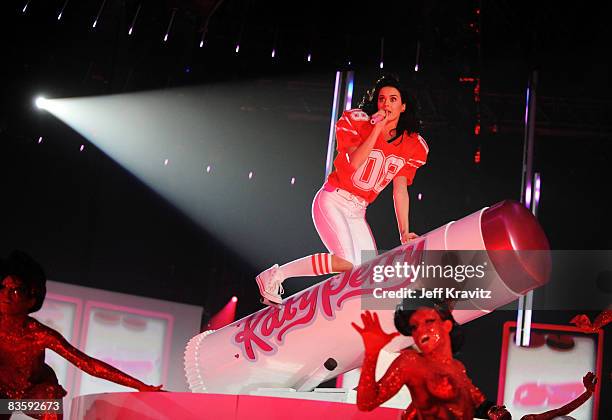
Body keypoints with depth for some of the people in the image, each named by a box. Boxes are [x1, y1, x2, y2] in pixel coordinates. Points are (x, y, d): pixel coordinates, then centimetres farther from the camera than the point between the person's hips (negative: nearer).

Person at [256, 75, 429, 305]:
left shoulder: (412, 145, 4)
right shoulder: (359, 122, -7)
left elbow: (400, 190, 4)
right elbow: (354, 163, -21)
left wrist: (404, 232, -2)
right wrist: (377, 129, -20)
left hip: (357, 213, 6)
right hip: (333, 202, -6)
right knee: (348, 262, -25)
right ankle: (275, 275, -13)